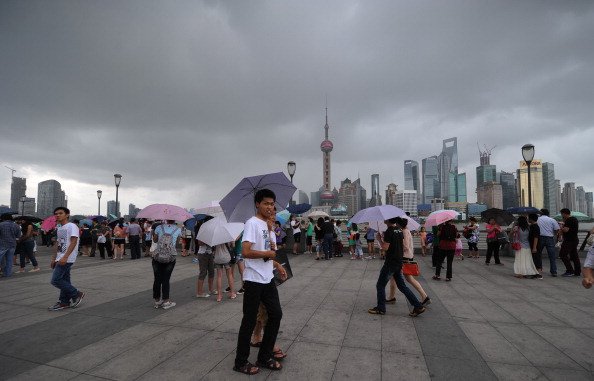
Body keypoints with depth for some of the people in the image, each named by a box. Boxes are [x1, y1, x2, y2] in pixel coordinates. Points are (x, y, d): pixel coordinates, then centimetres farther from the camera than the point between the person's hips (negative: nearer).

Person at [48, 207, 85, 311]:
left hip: (67, 259, -8)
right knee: (64, 280, 11)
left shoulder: (72, 226, -11)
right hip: (61, 259, 8)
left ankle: (77, 294, 1)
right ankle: (64, 302, 19)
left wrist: (65, 257, -27)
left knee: (55, 280, -10)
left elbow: (73, 242, -20)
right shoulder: (59, 228, 17)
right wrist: (54, 258, 21)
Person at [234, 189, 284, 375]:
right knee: (249, 321, 4)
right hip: (254, 281, -9)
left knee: (276, 314, 13)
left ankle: (264, 357, 29)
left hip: (268, 279, 9)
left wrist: (276, 265, 11)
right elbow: (246, 252, -26)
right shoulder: (252, 223, -16)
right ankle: (241, 362, 24)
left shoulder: (266, 225, 12)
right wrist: (268, 253, -14)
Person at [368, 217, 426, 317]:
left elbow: (385, 247, -20)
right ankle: (418, 306, 13)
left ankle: (380, 308, 12)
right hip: (399, 262, 8)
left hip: (390, 263, -8)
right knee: (401, 285, 15)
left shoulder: (389, 231, -17)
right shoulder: (399, 230, 8)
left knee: (380, 285, 5)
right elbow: (403, 246, 16)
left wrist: (379, 239, -7)